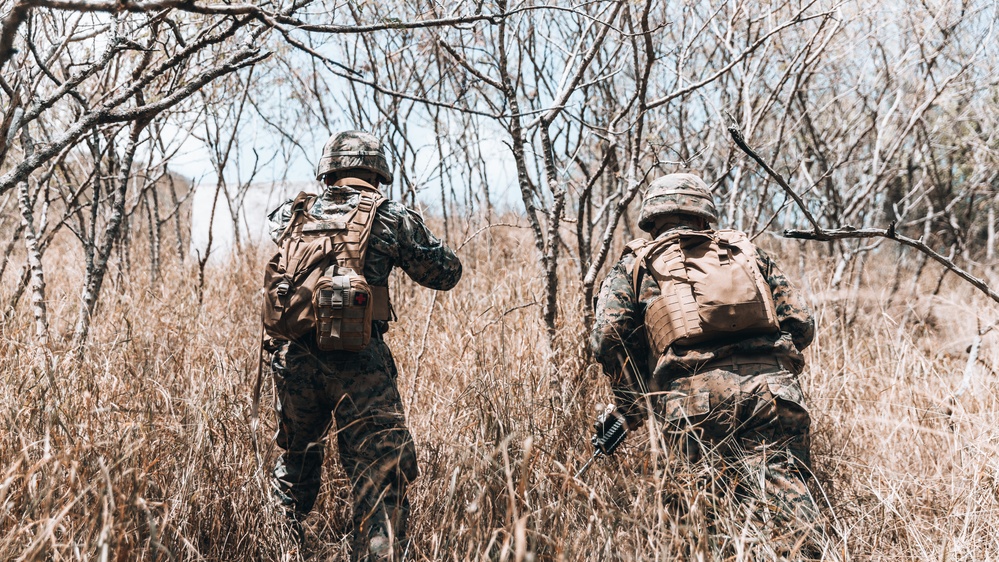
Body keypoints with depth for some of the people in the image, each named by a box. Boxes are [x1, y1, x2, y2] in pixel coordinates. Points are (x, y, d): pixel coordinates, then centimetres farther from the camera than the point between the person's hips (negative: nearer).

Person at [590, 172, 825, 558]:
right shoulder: (746, 251, 28)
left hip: (693, 398, -2)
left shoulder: (634, 265, 21)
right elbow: (801, 324, 21)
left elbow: (608, 338, 5)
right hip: (770, 388, 2)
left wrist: (631, 413, 15)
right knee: (784, 485, -6)